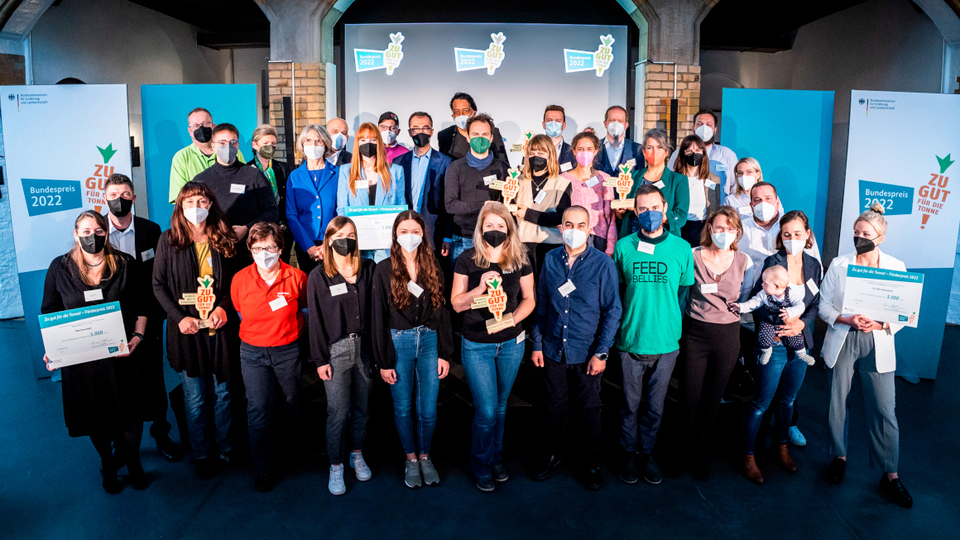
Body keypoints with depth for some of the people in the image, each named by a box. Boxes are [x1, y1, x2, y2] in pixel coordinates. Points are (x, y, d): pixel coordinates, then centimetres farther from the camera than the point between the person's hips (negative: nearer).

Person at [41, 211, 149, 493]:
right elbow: (49, 314, 6)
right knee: (95, 418, 14)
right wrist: (51, 349, -6)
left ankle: (132, 460, 30)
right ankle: (108, 464, 38)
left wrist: (137, 337, -11)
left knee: (131, 416, 2)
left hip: (121, 355, -1)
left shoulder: (125, 264, -1)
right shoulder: (60, 268, 1)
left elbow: (141, 307, 3)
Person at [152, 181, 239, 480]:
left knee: (222, 394, 13)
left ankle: (227, 448, 31)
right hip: (186, 329, -1)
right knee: (195, 398, 8)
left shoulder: (224, 239, 2)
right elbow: (158, 285, 1)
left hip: (220, 328, 1)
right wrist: (179, 317, -10)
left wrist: (223, 307, -10)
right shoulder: (168, 240, -1)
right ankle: (202, 454, 26)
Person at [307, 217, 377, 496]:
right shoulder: (318, 276, -1)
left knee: (362, 407, 12)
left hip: (364, 345, 2)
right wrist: (320, 359, -5)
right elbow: (315, 320, -1)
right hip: (336, 349, -2)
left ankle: (357, 455, 32)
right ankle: (336, 466, 17)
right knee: (338, 412, 0)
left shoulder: (368, 269, 5)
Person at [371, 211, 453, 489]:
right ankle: (410, 459, 31)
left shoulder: (433, 267, 2)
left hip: (429, 340, 2)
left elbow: (442, 310, 4)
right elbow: (378, 317, -4)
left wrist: (444, 353, 1)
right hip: (399, 342, -1)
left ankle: (425, 457, 30)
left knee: (429, 409, 7)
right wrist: (383, 361, -5)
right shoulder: (384, 270, -5)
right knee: (403, 408, 10)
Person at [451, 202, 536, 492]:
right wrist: (480, 288, -23)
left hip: (511, 343, 3)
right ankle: (481, 467, 22)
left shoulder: (519, 260, -1)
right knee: (486, 411, -1)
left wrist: (511, 319, -15)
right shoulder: (468, 259, -7)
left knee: (500, 405, 16)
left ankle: (496, 459, 37)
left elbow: (529, 299, 4)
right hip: (476, 345, -2)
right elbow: (457, 303, -5)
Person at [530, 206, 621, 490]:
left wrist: (601, 353, -10)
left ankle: (591, 463, 30)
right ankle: (553, 454, 37)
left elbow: (612, 311, -7)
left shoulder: (603, 263, -9)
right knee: (556, 406, 17)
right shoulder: (551, 260, 0)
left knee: (590, 409, 11)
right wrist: (537, 344, 5)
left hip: (587, 353, -2)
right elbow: (542, 305, 7)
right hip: (553, 350, 3)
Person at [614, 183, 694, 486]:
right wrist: (626, 323, 5)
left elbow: (685, 293, 7)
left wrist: (674, 325, 2)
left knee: (655, 405, 13)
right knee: (630, 404, 11)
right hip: (630, 340, 0)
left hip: (666, 342, 1)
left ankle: (647, 453, 32)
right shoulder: (623, 247, -1)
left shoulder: (682, 248, 0)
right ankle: (629, 453, 30)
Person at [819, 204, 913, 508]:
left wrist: (880, 324, -16)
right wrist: (847, 320, -15)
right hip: (842, 342, 1)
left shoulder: (896, 267, 2)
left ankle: (890, 475, 12)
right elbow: (824, 305, 2)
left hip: (878, 346, -1)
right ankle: (839, 457, 29)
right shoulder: (839, 265, 2)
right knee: (838, 403, 9)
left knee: (884, 410, -1)